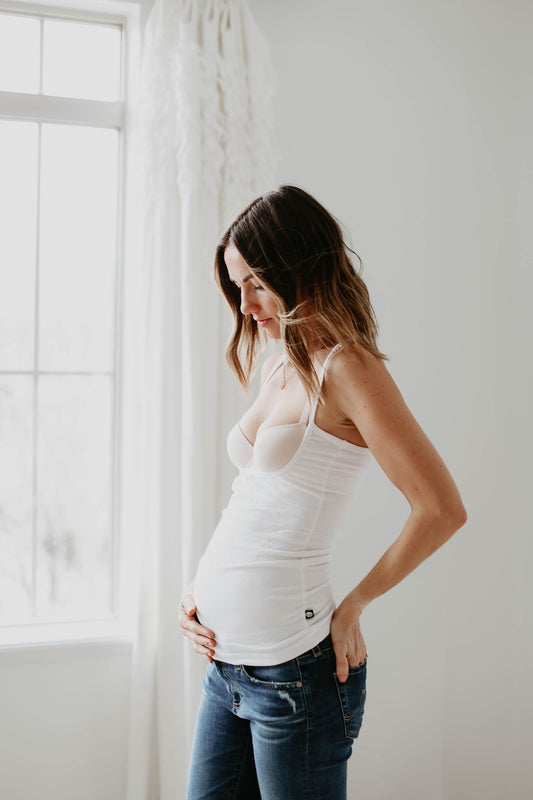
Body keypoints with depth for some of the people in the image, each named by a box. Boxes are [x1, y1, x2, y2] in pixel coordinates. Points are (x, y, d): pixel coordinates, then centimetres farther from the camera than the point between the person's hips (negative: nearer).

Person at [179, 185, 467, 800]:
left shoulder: (346, 368, -12)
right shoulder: (278, 367, 12)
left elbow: (442, 509, -17)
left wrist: (352, 606, -9)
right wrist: (200, 588, 8)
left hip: (293, 668, -8)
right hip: (226, 660, 8)